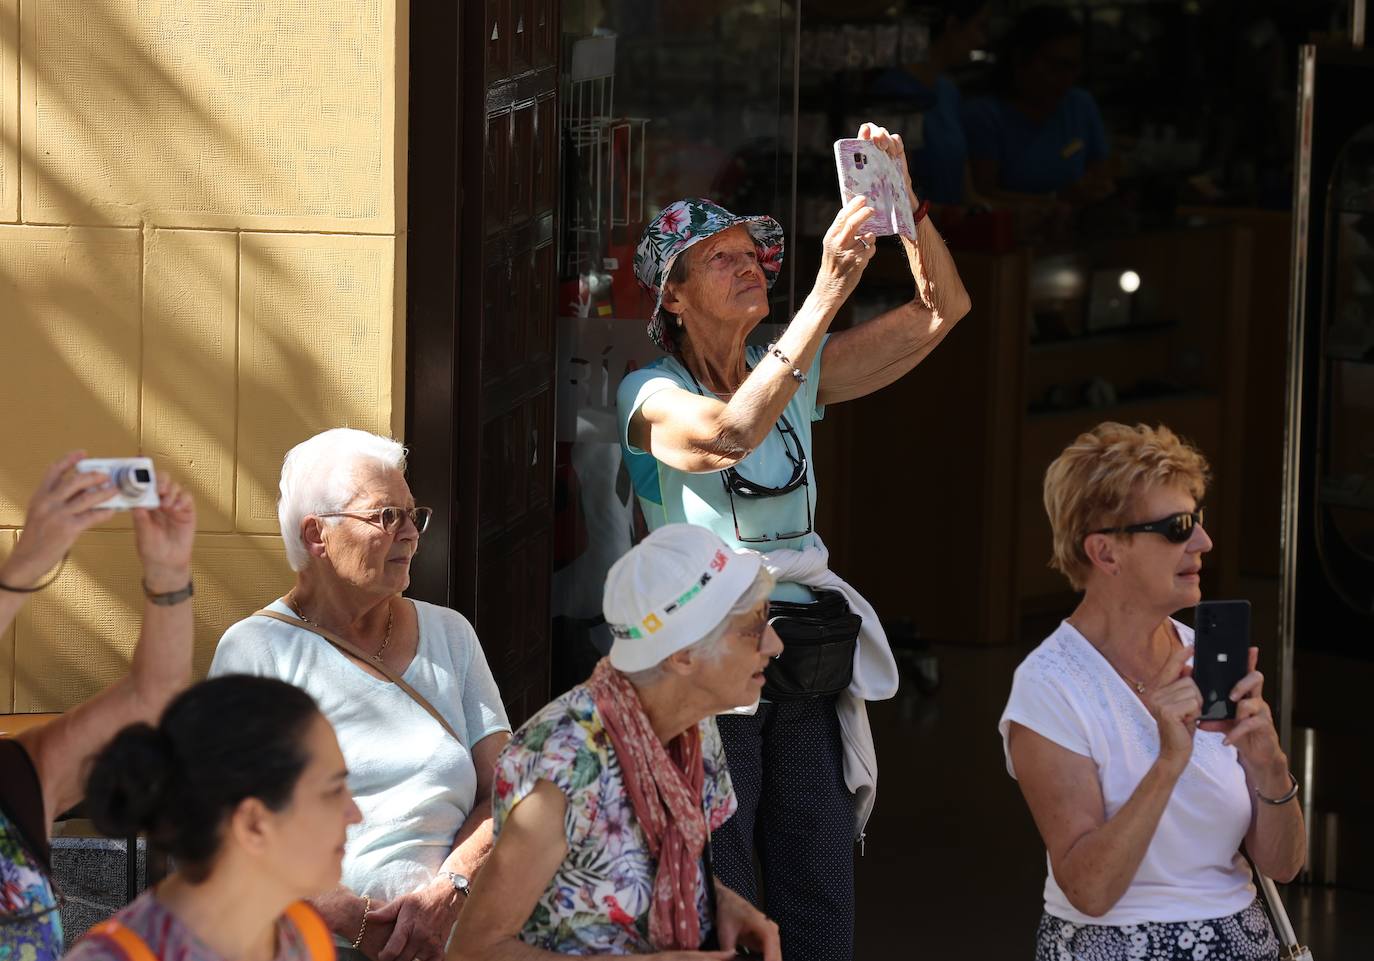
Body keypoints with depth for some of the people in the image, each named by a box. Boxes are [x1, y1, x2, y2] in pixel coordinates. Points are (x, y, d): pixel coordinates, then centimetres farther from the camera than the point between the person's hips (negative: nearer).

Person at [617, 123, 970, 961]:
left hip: (806, 668, 6)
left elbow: (943, 309, 9)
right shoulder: (653, 397, -6)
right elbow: (732, 434, -29)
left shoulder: (798, 376, 11)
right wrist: (827, 295, -33)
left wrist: (905, 200, -8)